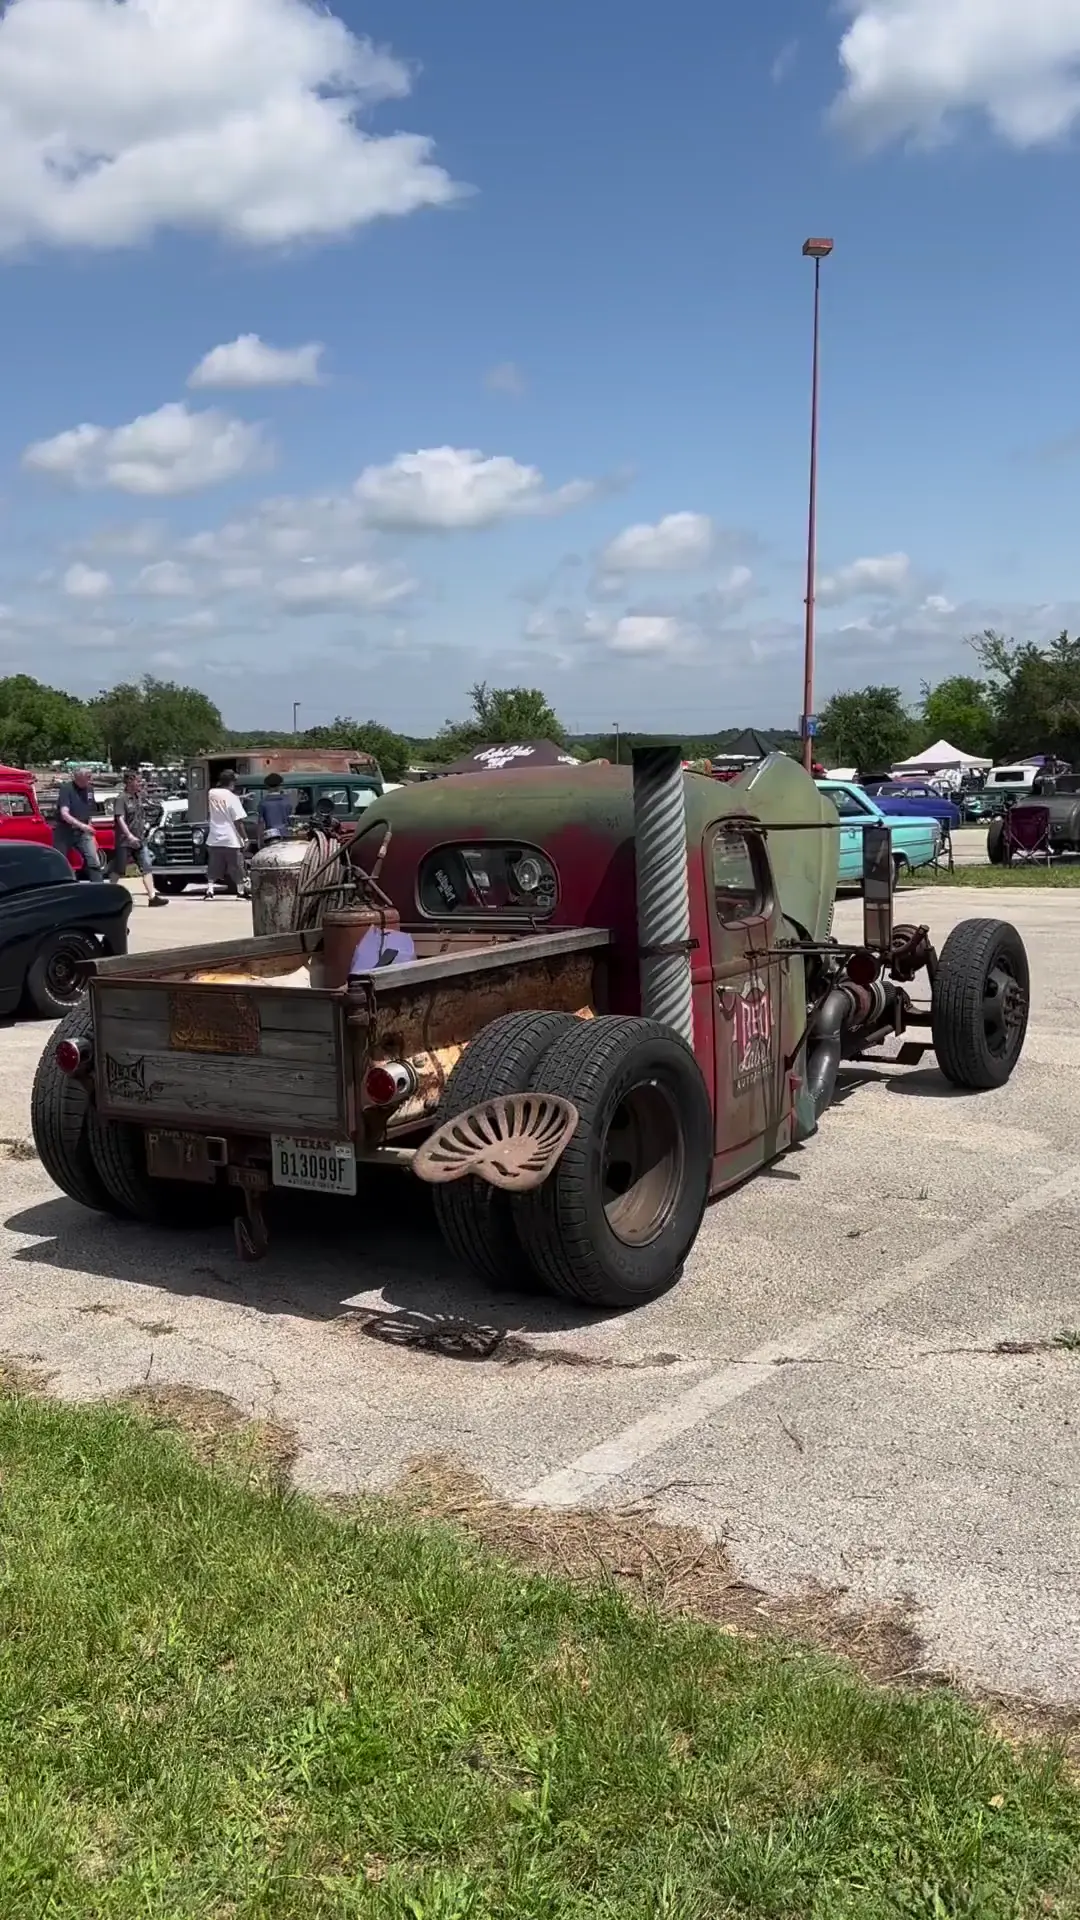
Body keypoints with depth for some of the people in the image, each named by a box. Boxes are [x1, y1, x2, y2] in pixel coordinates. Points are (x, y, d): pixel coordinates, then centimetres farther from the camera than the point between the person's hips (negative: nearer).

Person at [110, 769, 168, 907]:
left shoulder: (140, 797, 10)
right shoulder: (121, 799, -12)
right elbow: (120, 819, -23)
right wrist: (130, 836, -31)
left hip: (140, 840, 6)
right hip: (124, 842, -6)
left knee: (147, 868, -4)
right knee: (118, 871, 4)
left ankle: (152, 897, -8)